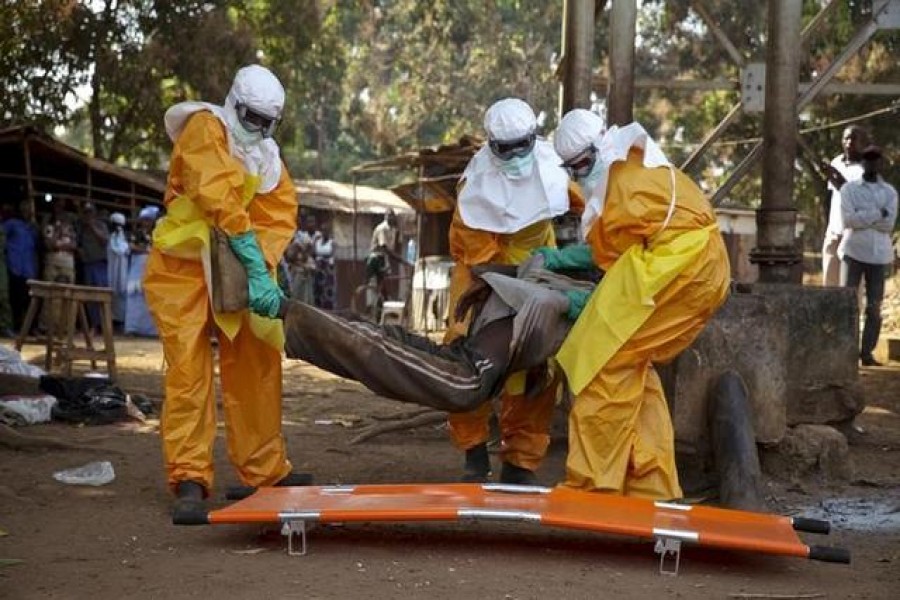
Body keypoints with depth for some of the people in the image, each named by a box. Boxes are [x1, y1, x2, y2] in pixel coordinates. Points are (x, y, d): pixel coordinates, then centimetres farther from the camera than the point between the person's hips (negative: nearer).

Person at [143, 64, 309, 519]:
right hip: (182, 267, -7)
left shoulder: (268, 157, 8)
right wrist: (258, 269, -30)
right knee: (189, 369, -11)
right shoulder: (205, 127, -12)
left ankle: (266, 470, 19)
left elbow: (279, 217, -4)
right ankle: (189, 480, -8)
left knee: (256, 366, 8)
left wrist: (262, 271, -22)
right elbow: (220, 201, -25)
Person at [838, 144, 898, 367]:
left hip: (879, 254, 2)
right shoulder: (849, 188, 4)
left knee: (874, 307, 0)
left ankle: (867, 352, 4)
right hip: (853, 252, -2)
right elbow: (847, 219, -11)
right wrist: (876, 213, -12)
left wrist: (861, 217, -9)